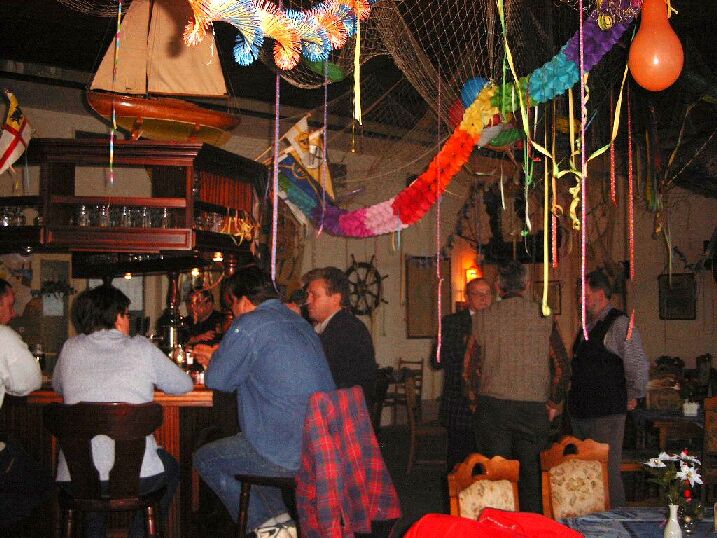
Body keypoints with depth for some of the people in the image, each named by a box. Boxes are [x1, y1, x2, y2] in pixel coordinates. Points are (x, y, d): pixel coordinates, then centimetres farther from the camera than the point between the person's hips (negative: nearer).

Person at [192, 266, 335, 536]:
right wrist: (218, 356, 31)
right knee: (240, 444, 31)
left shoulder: (249, 325, -11)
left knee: (204, 458, 13)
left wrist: (214, 361, 18)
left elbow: (218, 379, -5)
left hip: (288, 456, -9)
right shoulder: (300, 322, 16)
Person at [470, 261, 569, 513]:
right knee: (532, 473, 9)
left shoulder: (483, 317, 0)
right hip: (534, 407, 1)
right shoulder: (544, 317, 1)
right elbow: (562, 366, 2)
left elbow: (474, 364, 4)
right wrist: (553, 403, 13)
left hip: (494, 405, -1)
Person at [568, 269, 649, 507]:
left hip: (607, 414, -9)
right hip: (580, 412, 9)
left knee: (607, 471, -5)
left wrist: (632, 397, -5)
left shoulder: (619, 324, -10)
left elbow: (639, 364, -13)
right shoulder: (588, 326, 17)